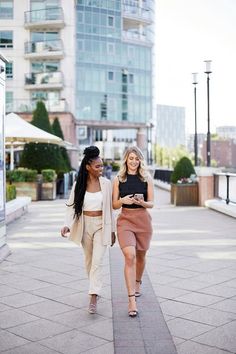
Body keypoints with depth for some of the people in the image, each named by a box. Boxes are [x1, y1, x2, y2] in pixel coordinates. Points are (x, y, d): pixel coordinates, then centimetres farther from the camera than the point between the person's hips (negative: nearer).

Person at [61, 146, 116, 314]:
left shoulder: (106, 183, -3)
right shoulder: (79, 185, -3)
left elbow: (110, 208, 2)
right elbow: (72, 206, -3)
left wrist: (112, 230, 4)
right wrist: (67, 224, -19)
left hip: (101, 225, -2)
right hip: (85, 225, 2)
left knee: (97, 261, -10)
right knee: (89, 260, 15)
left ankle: (93, 299, -10)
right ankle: (95, 289, 37)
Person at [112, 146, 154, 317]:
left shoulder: (147, 178, 1)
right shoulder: (118, 179, 2)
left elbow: (151, 203, 2)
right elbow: (114, 205, 5)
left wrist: (141, 202, -19)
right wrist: (123, 200, -16)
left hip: (143, 219, 2)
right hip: (125, 219, -2)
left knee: (140, 256, 17)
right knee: (130, 256, -17)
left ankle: (137, 284, 46)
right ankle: (131, 300, -15)